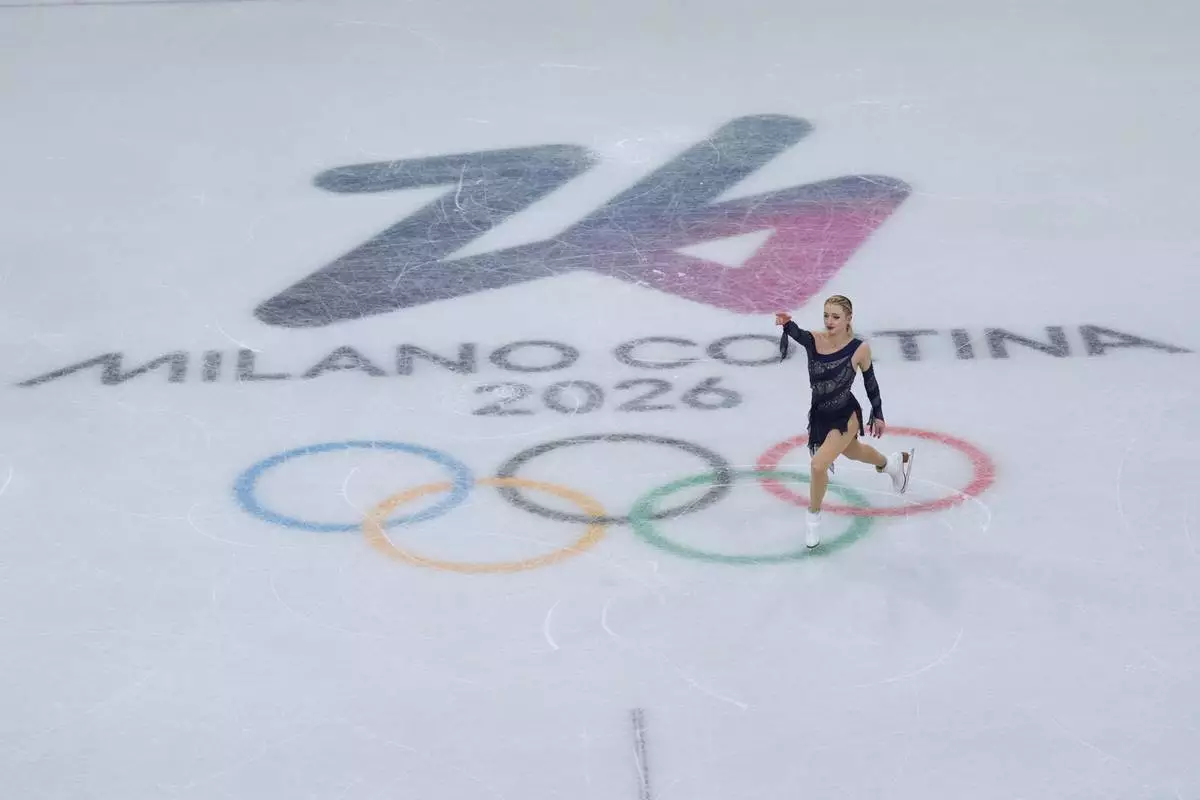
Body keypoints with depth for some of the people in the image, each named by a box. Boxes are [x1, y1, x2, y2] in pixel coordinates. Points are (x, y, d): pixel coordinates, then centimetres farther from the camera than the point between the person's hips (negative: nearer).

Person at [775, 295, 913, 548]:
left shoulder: (859, 349, -22)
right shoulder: (814, 340, -19)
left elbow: (870, 381, -5)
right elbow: (798, 334, -43)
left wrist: (878, 415, 5)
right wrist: (787, 324, -66)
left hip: (846, 417, -5)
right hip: (820, 416, 5)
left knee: (819, 465, -20)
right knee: (853, 452, 32)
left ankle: (814, 517, 7)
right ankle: (893, 463, 66)